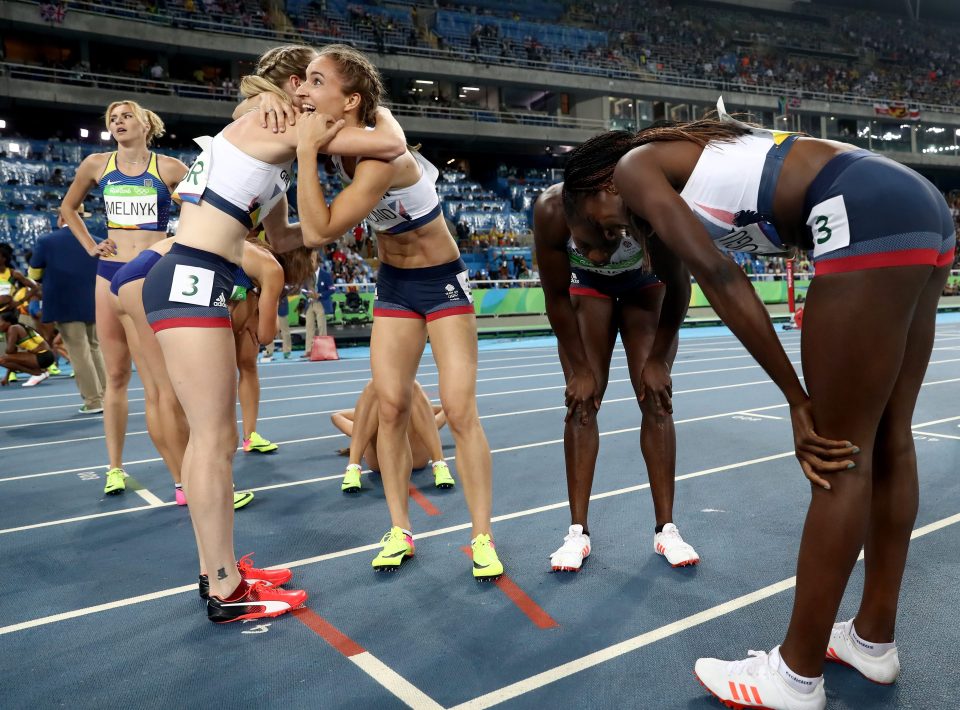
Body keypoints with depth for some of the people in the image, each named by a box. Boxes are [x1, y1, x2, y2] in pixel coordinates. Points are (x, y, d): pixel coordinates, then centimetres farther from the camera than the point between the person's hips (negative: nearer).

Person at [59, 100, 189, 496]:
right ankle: (115, 467, 14)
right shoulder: (97, 165, 8)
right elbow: (68, 208, 22)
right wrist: (90, 247, 9)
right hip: (111, 274, 3)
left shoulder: (168, 168, -1)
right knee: (116, 375, 5)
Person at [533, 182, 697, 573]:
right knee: (581, 402, -8)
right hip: (587, 285, 1)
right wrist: (580, 368, -17)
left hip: (644, 285, 0)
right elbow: (556, 299, -22)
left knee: (656, 401, -7)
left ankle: (666, 529, 3)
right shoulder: (552, 208, -37)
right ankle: (578, 531, -1)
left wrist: (658, 359, -14)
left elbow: (678, 288, -20)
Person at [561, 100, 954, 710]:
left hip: (872, 217, -10)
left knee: (845, 455, -4)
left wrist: (797, 401, -4)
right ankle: (874, 640, 30)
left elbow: (722, 280, -6)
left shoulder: (635, 166, 4)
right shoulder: (687, 161, 27)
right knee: (888, 441, 14)